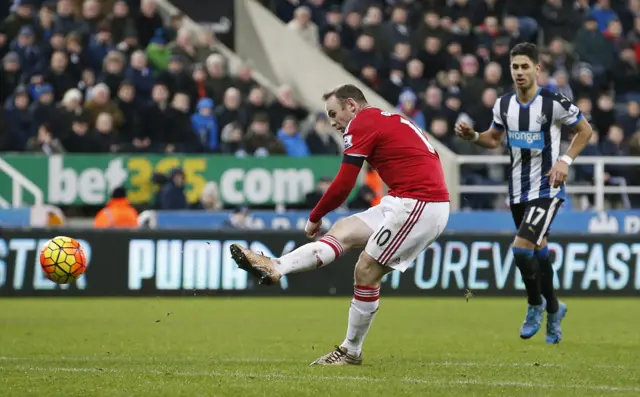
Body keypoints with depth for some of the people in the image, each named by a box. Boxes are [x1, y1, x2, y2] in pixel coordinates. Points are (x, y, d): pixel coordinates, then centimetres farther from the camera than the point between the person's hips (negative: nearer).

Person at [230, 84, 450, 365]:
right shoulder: (392, 120, 21)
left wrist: (315, 217, 7)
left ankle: (351, 351, 2)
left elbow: (343, 185, -9)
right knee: (342, 231, 5)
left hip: (418, 205, -9)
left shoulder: (361, 124, -6)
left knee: (366, 271, -4)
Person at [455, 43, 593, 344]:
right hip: (518, 192, 6)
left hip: (547, 189, -6)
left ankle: (536, 305, 3)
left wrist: (565, 160, -13)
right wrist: (472, 136, -2)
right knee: (538, 253, 16)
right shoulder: (504, 105, 2)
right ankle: (553, 310, 36)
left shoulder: (554, 103, -14)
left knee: (522, 248, -20)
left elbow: (585, 130, -1)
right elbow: (494, 139, 18)